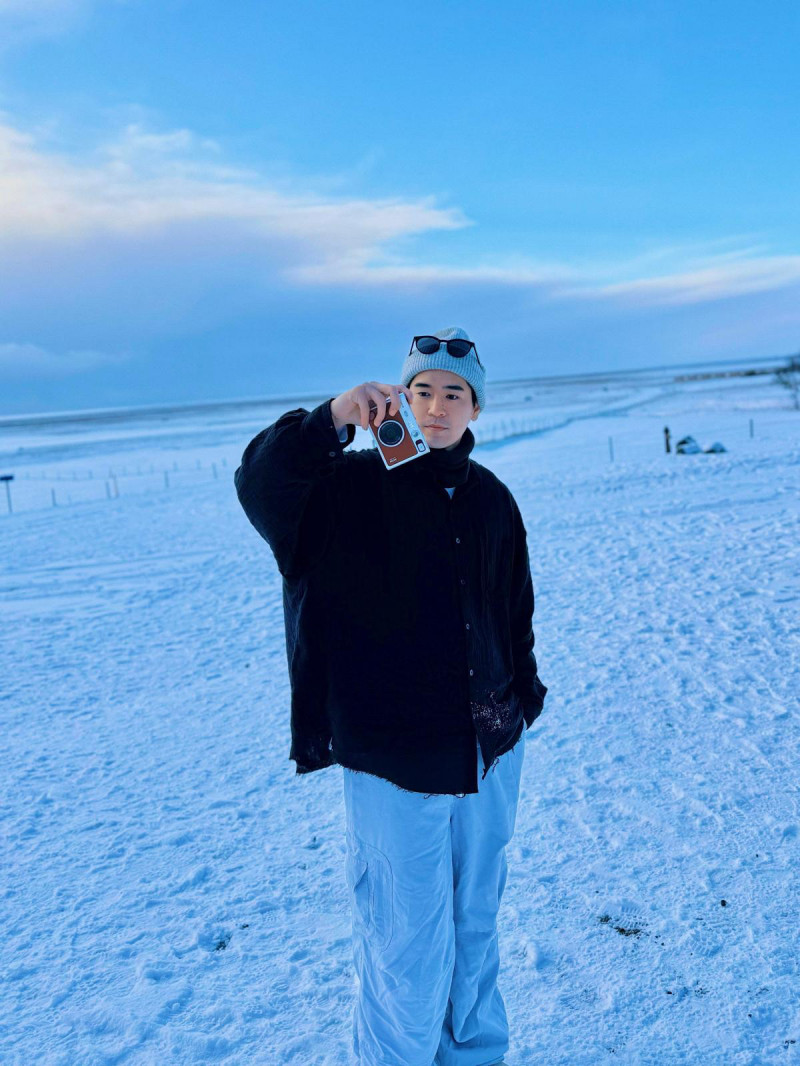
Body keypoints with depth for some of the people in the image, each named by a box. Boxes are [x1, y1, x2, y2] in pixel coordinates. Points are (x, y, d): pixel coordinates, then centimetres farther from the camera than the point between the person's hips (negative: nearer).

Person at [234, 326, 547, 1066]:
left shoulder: (491, 498, 6)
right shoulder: (353, 484, -8)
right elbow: (261, 487, -26)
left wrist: (525, 697, 14)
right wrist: (332, 420, -39)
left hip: (489, 751, 5)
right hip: (393, 761, -5)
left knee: (476, 926, 22)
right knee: (408, 948, 3)